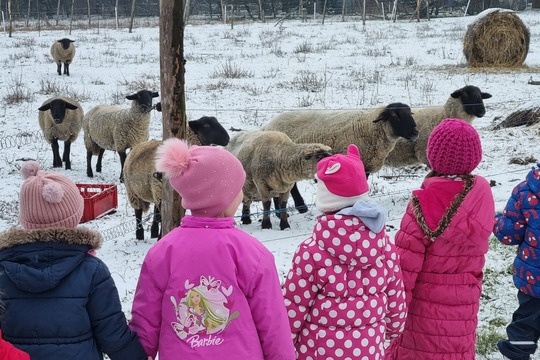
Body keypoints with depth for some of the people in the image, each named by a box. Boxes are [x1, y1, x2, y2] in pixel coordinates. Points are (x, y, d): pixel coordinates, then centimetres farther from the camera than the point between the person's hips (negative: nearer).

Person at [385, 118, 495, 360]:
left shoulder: (426, 203, -24)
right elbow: (474, 248, 5)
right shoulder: (481, 194, -8)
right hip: (464, 303, 5)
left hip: (425, 305, -5)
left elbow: (406, 264, -20)